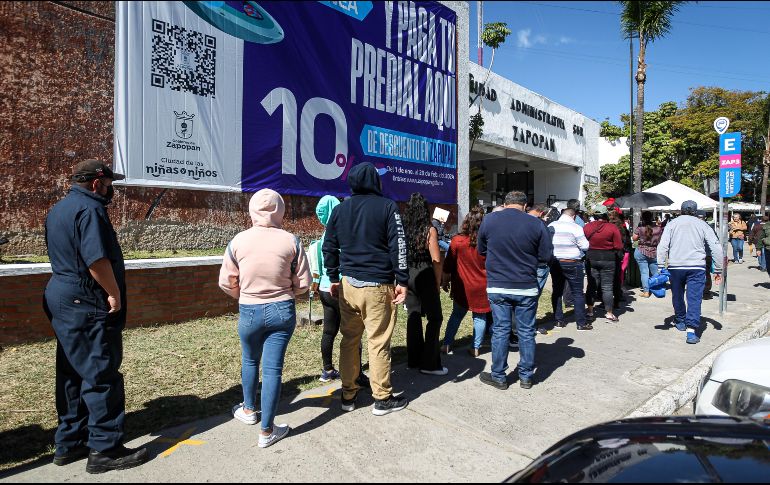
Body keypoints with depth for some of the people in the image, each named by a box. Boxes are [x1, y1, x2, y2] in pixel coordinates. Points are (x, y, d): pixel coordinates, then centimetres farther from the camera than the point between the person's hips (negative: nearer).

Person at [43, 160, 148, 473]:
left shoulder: (58, 209, 17)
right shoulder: (89, 209, -15)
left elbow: (64, 256, 20)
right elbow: (97, 259, -25)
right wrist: (114, 293, -16)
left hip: (60, 297, 11)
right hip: (87, 304, -10)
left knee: (71, 373, 16)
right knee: (101, 375, -4)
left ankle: (69, 442, 26)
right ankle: (105, 449, 4)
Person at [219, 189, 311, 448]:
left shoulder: (238, 241, -8)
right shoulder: (291, 241, -9)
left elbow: (226, 283, 2)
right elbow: (303, 284, -3)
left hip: (249, 312, 1)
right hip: (282, 310, -1)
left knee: (250, 361, 25)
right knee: (273, 368, 7)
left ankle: (249, 409, 47)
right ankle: (267, 431, 17)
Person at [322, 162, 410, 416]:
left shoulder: (339, 209, 9)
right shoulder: (387, 207, -4)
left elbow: (329, 247, 12)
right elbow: (398, 246, -9)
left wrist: (334, 279, 20)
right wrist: (402, 281, -6)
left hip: (348, 284, 5)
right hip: (378, 287, -4)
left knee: (349, 339, 13)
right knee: (378, 343, 3)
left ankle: (348, 395, 23)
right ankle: (382, 399, 15)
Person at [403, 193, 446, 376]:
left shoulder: (404, 229, 2)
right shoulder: (429, 230, -10)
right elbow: (436, 260, -13)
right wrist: (438, 283, -1)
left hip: (407, 276, 5)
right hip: (425, 276, -5)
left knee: (413, 317, 14)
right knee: (435, 318, 6)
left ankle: (414, 360, 22)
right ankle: (429, 364, 7)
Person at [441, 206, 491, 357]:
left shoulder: (457, 241, -10)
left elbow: (448, 265, -2)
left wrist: (445, 282, 10)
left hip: (463, 287, 0)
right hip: (482, 287, 0)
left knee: (456, 315, 14)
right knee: (480, 317, 11)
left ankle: (447, 345, 15)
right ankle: (476, 348, 15)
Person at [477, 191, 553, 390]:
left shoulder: (489, 220, -3)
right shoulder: (535, 224, -5)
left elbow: (481, 250, 8)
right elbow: (547, 256, -1)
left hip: (497, 287, 0)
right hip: (527, 288, 0)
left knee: (500, 331, 8)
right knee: (526, 332, 11)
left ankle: (498, 377, 17)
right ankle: (526, 377, 22)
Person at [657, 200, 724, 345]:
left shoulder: (672, 223, 6)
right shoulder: (702, 224, 8)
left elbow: (662, 246, -4)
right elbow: (716, 247, 4)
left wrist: (661, 267, -3)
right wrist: (718, 270, 9)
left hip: (675, 266, 1)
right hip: (697, 267, 0)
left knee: (677, 296, 18)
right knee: (694, 298, -4)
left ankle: (681, 322, 34)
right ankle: (691, 330, -13)